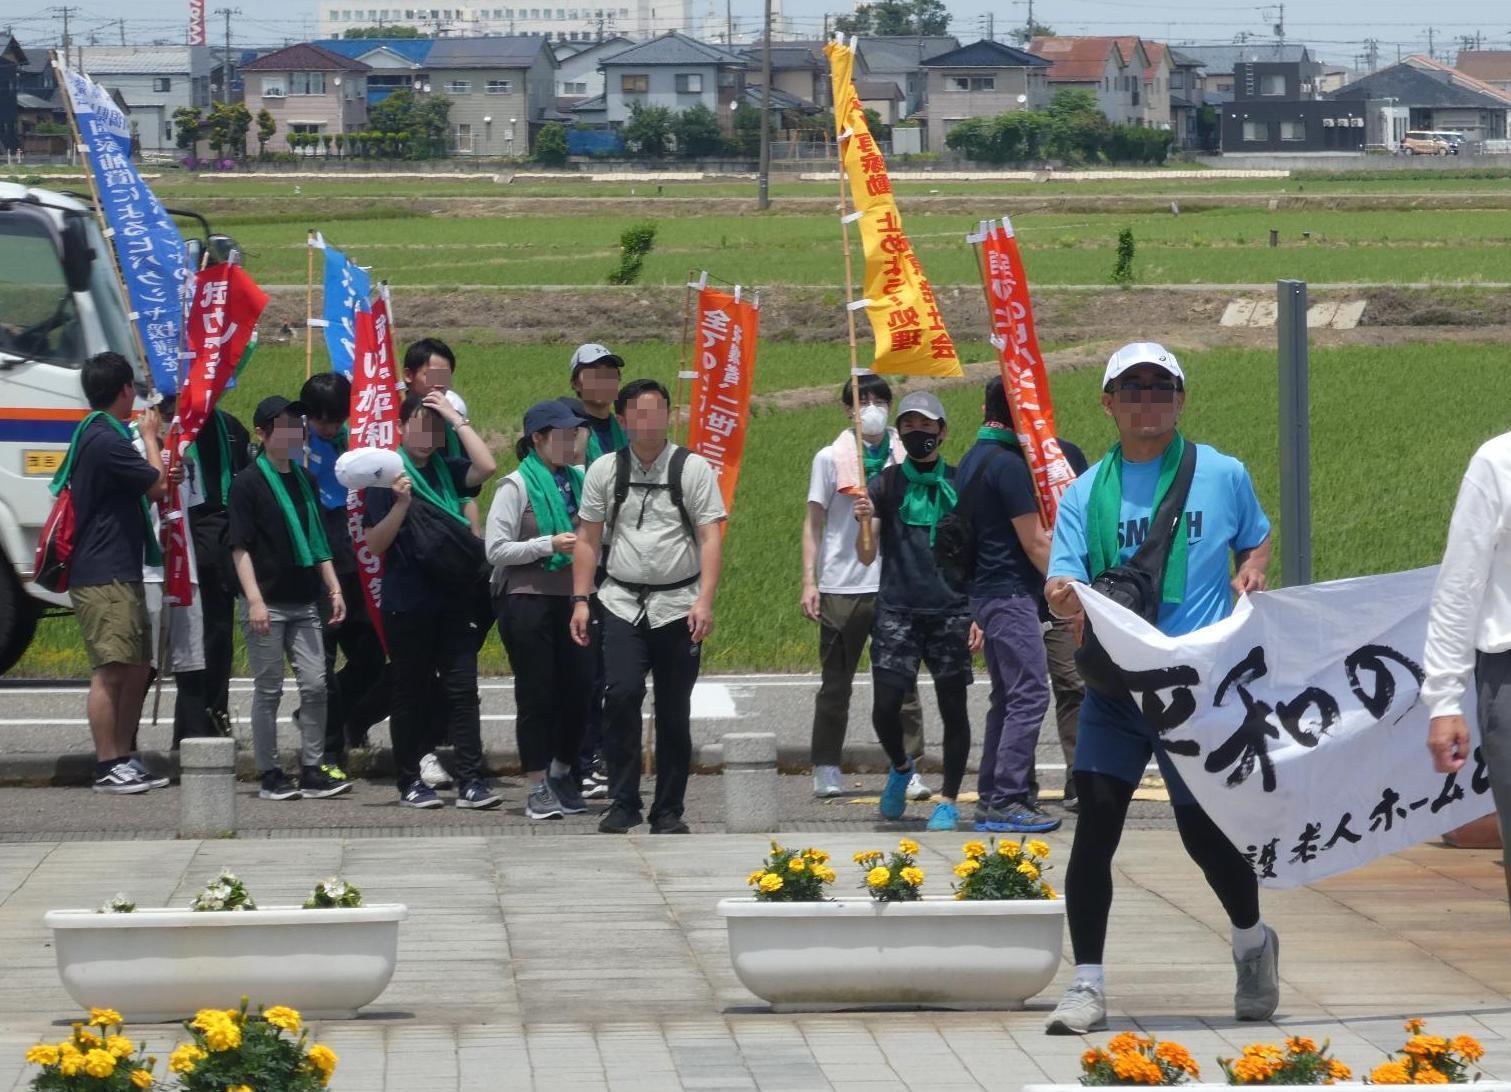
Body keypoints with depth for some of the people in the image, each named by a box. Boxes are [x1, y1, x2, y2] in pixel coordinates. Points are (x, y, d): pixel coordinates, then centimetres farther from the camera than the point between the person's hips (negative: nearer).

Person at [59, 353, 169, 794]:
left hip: (120, 574, 11)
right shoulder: (107, 440, -18)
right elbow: (157, 485, -11)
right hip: (104, 576, -11)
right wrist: (150, 436, 2)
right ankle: (108, 768, -7)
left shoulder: (91, 435, 16)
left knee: (138, 667, 13)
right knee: (110, 671, -9)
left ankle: (123, 758, 17)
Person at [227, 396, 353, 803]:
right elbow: (240, 546, -10)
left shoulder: (304, 480, 13)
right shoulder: (247, 483, -6)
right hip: (268, 604, -6)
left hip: (305, 602, 6)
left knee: (315, 685, 1)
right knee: (268, 691, 0)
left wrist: (334, 590, 14)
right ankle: (270, 775, 6)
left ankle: (312, 770, 8)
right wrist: (254, 599, -18)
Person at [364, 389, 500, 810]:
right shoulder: (388, 475, -2)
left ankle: (471, 781, -6)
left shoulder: (446, 470, 10)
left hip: (452, 599, 3)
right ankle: (410, 782, 11)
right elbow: (375, 544, -5)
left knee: (462, 689, -3)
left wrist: (456, 418, -5)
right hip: (407, 604, -3)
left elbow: (486, 467, -10)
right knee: (411, 693, 4)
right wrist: (401, 503, -20)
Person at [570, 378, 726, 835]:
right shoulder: (604, 470, 7)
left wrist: (705, 600, -14)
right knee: (622, 694, -17)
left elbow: (710, 538, -4)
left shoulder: (693, 469, 0)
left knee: (674, 712, 3)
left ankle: (668, 811, 13)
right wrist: (580, 600, 3)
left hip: (678, 606, -1)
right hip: (623, 604, 1)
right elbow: (588, 539, 10)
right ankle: (622, 804, -7)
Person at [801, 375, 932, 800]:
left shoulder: (906, 458, 8)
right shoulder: (831, 458, 5)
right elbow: (814, 522, 6)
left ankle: (908, 769, 0)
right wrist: (809, 581, -2)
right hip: (841, 586, -1)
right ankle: (826, 769, 13)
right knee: (836, 682, 6)